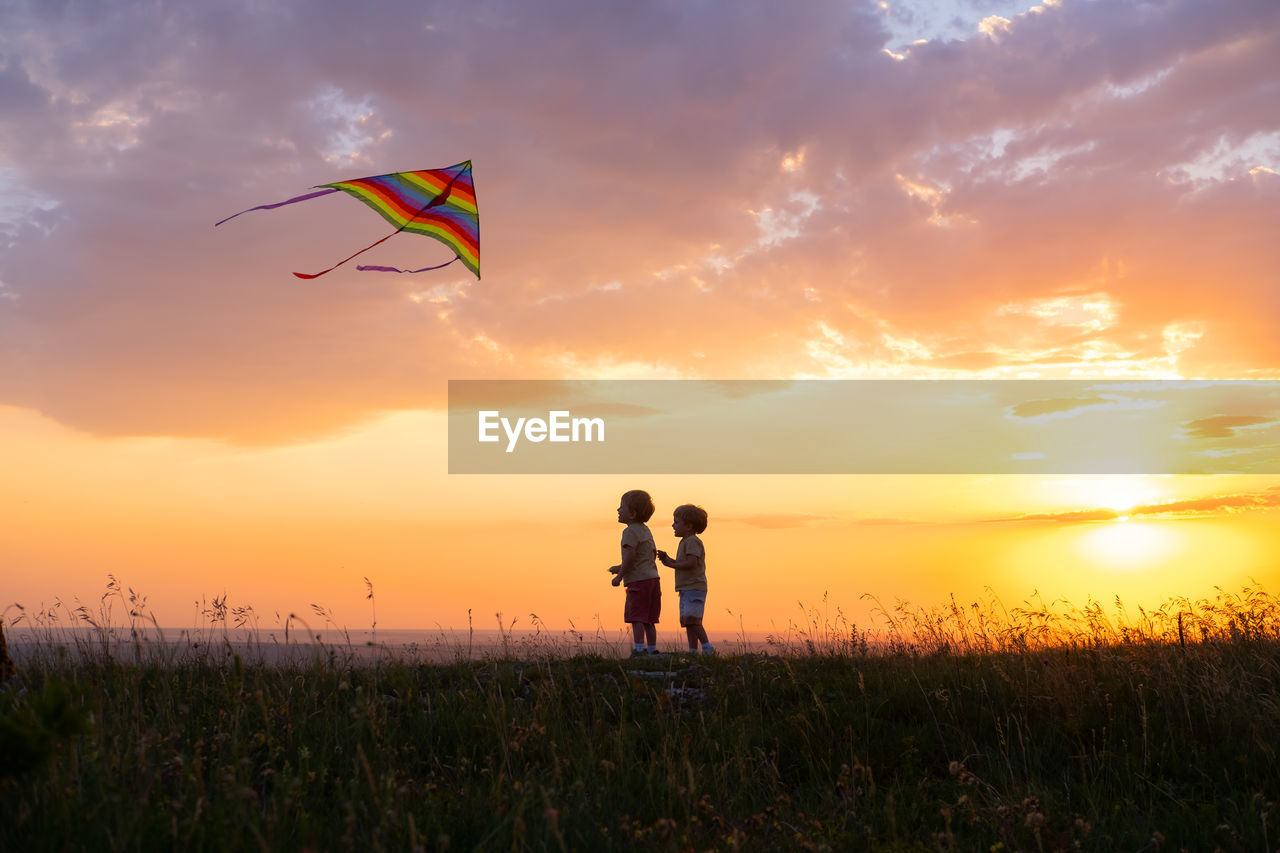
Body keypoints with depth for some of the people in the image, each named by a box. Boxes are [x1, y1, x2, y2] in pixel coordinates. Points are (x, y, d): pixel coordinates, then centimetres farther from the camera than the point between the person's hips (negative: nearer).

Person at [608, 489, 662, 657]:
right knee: (648, 620, 12)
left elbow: (630, 556, -20)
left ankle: (639, 649, -14)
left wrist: (620, 576, -11)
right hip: (653, 578, 9)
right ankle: (652, 649, 13)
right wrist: (621, 568, 27)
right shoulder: (645, 530, 20)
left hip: (638, 580, -9)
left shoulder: (630, 532, -10)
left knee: (636, 618, -9)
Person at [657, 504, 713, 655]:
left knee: (691, 619, -18)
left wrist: (671, 564, -12)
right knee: (688, 622, 8)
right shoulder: (685, 542, 21)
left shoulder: (692, 541, -11)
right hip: (686, 589, 10)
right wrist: (668, 559, 11)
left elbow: (691, 563, -22)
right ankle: (693, 651, 10)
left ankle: (707, 647, -14)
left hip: (694, 587, -10)